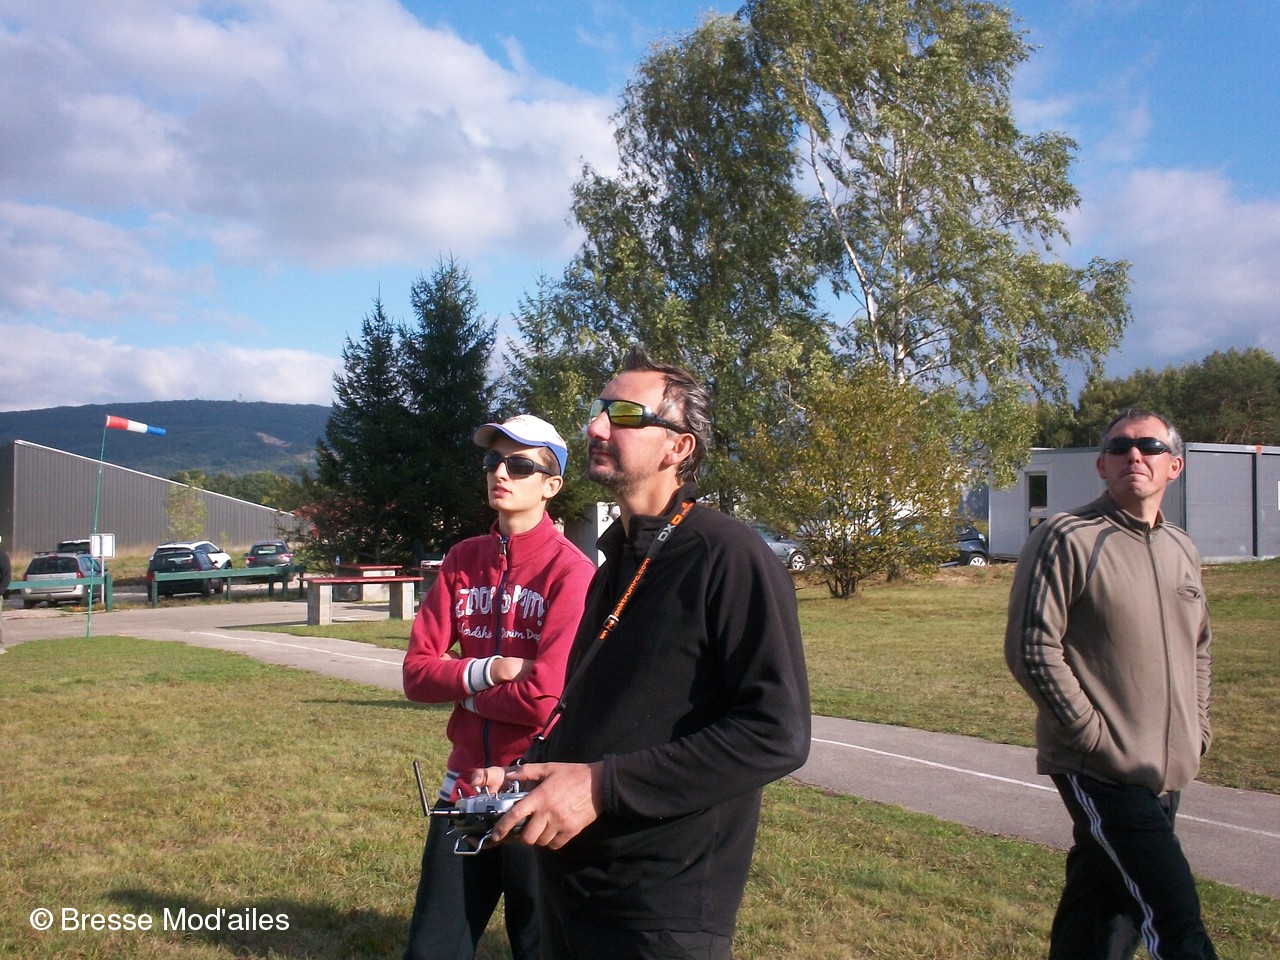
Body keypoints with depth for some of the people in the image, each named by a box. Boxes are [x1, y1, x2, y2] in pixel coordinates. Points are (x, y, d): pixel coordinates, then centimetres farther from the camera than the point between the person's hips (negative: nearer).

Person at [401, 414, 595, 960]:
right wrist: (490, 671, -15)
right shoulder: (463, 561, 4)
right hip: (465, 786, 6)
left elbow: (543, 700, -21)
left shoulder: (571, 571, -14)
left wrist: (463, 690, -6)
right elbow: (416, 673, 1)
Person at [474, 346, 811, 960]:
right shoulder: (615, 563, 12)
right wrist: (524, 777, 6)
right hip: (568, 881, 8)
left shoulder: (728, 557, -16)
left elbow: (777, 733, -24)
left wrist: (604, 784, -25)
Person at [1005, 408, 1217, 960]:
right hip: (1098, 771, -7)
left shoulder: (1182, 551, 12)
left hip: (1166, 771, 7)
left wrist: (1197, 728, 15)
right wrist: (1093, 734, -15)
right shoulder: (1066, 539, -11)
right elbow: (1032, 649, -16)